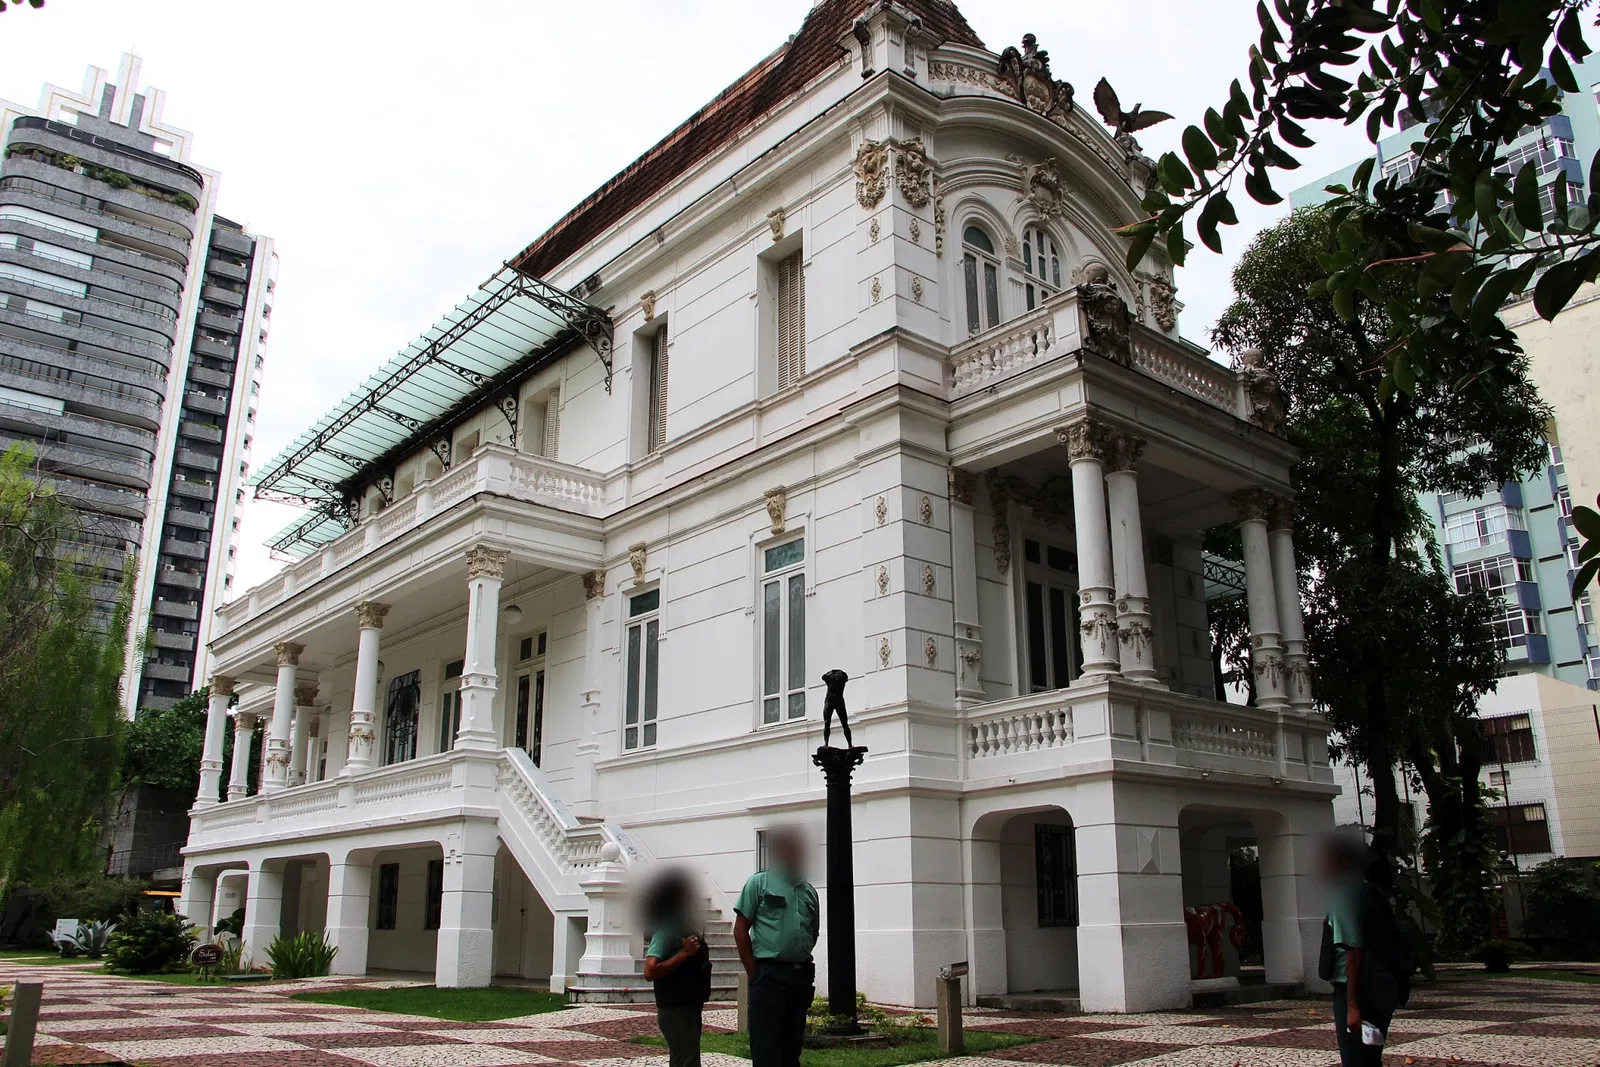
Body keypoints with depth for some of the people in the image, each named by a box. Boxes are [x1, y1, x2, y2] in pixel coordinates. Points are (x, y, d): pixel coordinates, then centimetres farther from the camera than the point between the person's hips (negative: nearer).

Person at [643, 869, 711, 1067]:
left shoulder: (685, 928, 13)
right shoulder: (665, 931, -15)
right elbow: (650, 972, -26)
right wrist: (684, 954, -26)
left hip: (690, 1009, 10)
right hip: (676, 1011, -10)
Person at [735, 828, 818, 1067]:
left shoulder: (810, 891, 15)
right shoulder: (760, 883, 0)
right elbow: (740, 929, -3)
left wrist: (804, 967, 9)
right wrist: (754, 973, -6)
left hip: (801, 974, 5)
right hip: (769, 975, -5)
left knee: (793, 1043, 12)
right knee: (766, 1047, -4)